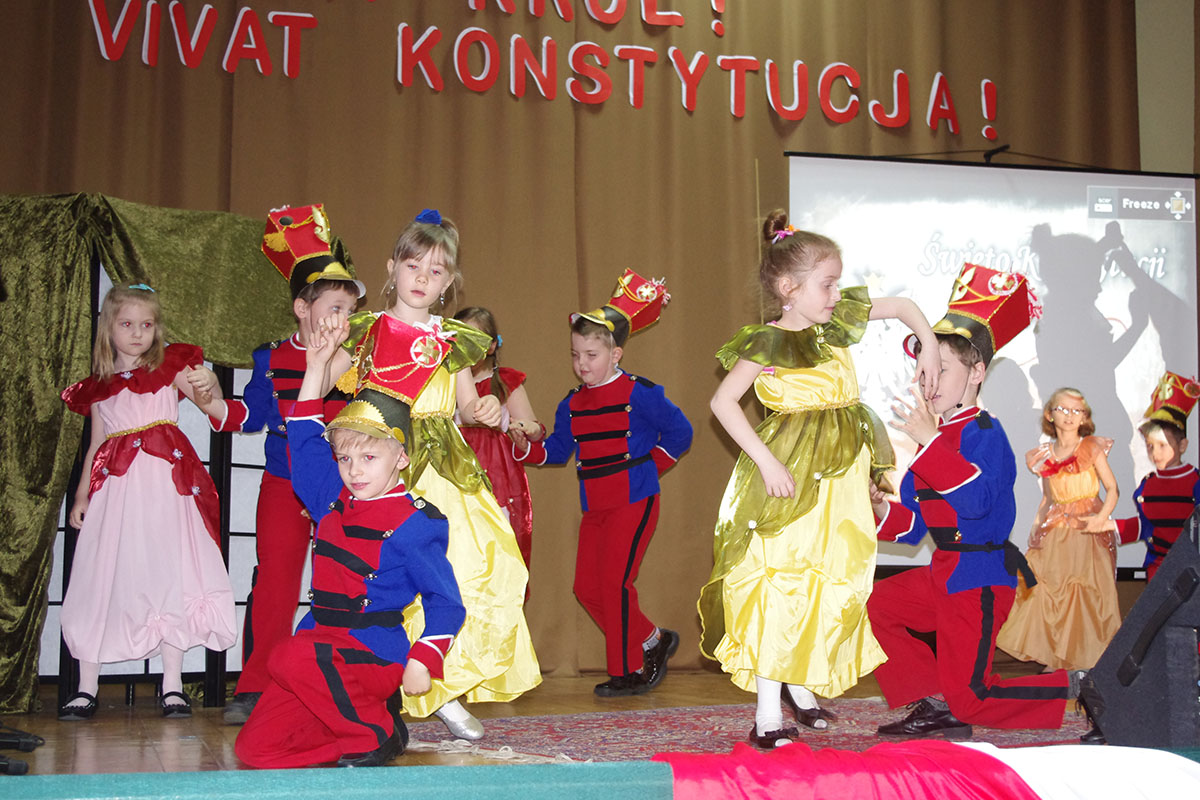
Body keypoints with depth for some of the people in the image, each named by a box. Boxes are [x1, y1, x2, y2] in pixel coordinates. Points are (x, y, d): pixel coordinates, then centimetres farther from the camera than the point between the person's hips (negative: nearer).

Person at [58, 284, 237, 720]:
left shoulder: (170, 366, 9)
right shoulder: (98, 387, 17)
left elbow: (201, 392, -8)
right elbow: (96, 444, 20)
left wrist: (207, 385, -32)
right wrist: (82, 495, 13)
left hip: (165, 480, -2)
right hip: (116, 486, 2)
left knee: (169, 573, -4)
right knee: (101, 577, -2)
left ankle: (172, 685, 1)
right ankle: (86, 688, 4)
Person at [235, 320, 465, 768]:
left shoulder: (414, 522, -8)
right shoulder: (333, 499, 11)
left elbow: (444, 600, -8)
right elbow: (304, 437, 22)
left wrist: (423, 659, -20)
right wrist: (316, 366, 19)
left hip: (375, 654, -7)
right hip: (321, 646, 7)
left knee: (292, 658, -37)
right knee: (255, 747, -8)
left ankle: (378, 734, -16)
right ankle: (365, 714, 7)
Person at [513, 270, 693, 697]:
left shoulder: (638, 394, -8)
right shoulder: (572, 404, 10)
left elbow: (679, 432, -1)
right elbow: (556, 449, 12)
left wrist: (651, 465, -1)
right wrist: (525, 446, -5)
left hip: (634, 501, -7)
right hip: (594, 507, 7)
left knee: (615, 582, -11)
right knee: (587, 586, 5)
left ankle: (628, 671, 3)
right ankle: (652, 640, 23)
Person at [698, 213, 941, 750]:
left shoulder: (837, 323, 6)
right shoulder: (767, 344, -12)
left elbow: (902, 306, 20)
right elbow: (723, 402, -13)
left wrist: (928, 349, 4)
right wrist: (766, 461, -19)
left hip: (841, 474, 7)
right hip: (793, 477, -7)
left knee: (830, 581, 10)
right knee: (780, 585, -9)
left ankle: (800, 683, 29)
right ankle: (767, 716, -5)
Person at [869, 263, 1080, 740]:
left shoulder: (984, 433, -14)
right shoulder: (931, 440, 11)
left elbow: (976, 500, -33)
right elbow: (915, 524, 14)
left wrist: (929, 441, -34)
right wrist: (884, 511, -7)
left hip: (980, 580, -9)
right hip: (941, 574, 9)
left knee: (969, 698, -7)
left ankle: (1072, 687, 14)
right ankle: (936, 704, 7)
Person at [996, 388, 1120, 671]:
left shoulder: (1092, 449, 0)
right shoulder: (1044, 454, 9)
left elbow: (1112, 488, -4)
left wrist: (1101, 517, -19)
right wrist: (1038, 528, 11)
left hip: (1087, 532, -3)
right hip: (1055, 535, 3)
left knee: (1087, 594, -5)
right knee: (1051, 593, 0)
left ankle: (1087, 659, 4)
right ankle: (1056, 657, 10)